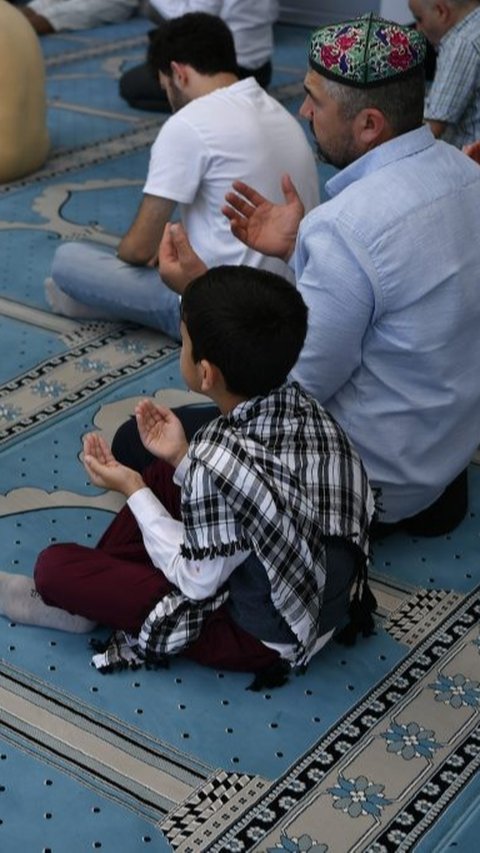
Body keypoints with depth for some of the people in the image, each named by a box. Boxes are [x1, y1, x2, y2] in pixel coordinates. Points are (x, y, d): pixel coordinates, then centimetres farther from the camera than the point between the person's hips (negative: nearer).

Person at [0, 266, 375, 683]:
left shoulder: (220, 460, -33)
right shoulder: (302, 404, -10)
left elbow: (198, 581, -20)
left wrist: (133, 489, -12)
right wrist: (183, 458, -2)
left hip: (261, 638, -8)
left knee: (56, 564, -8)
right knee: (166, 471, 16)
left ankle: (73, 595, 25)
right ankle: (86, 589, 21)